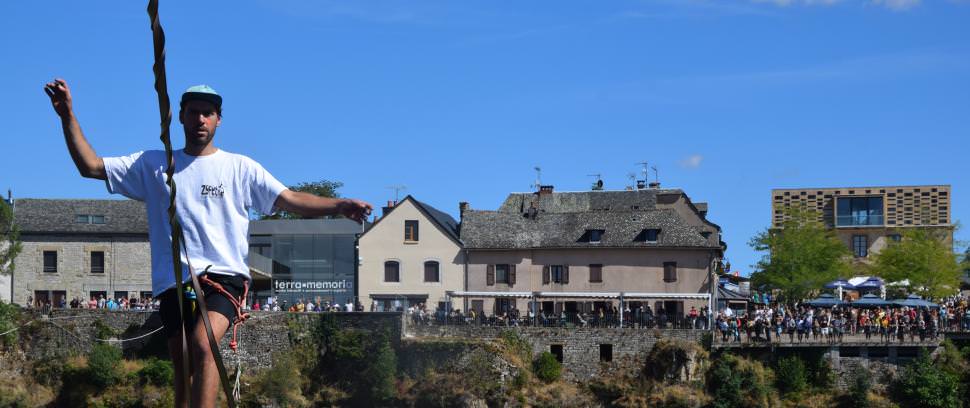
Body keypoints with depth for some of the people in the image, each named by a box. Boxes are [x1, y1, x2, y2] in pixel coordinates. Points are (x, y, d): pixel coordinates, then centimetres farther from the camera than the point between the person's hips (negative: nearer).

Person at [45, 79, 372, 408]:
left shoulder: (240, 167, 10)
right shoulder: (153, 165, 14)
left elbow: (292, 201, 2)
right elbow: (90, 166, 12)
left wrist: (338, 206, -14)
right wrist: (68, 116, 2)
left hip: (223, 275, -3)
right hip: (172, 282, 3)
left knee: (203, 346, -28)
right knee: (182, 369, 4)